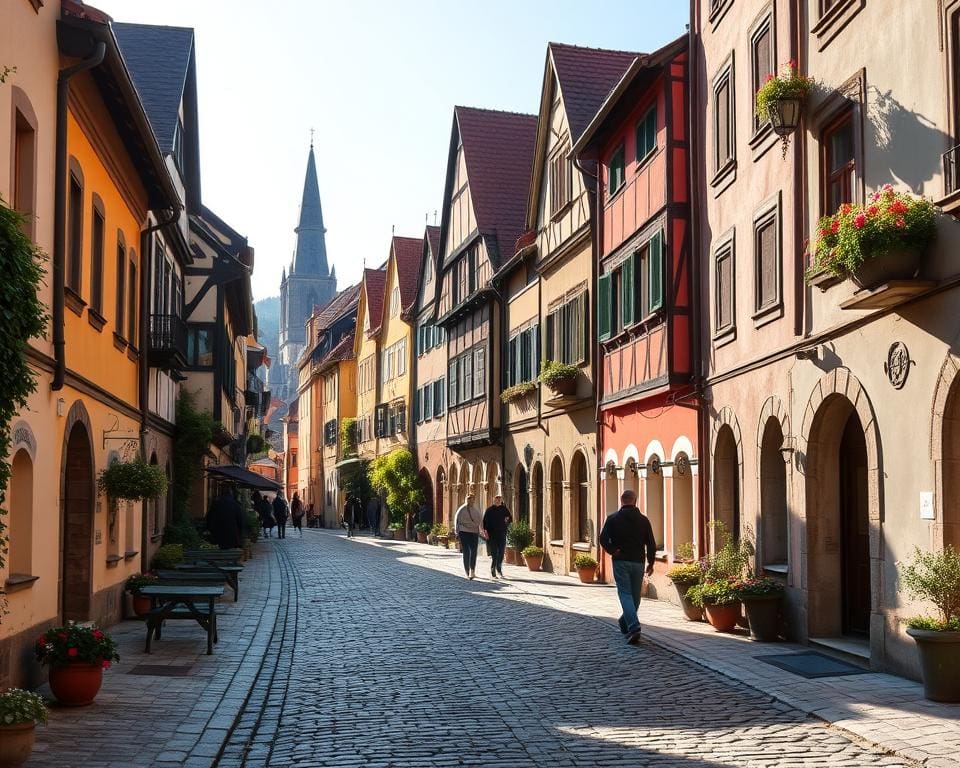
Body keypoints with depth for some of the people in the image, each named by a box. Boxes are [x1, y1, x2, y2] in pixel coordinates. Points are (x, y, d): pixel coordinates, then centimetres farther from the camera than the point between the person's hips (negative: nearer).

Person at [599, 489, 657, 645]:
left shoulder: (613, 519, -2)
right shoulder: (643, 520, 4)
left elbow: (603, 539, -11)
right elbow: (651, 544, 5)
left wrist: (613, 551, -1)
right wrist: (651, 562, 14)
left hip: (621, 562, -2)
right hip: (638, 562, 2)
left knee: (625, 594, -6)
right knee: (635, 595, 16)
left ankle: (633, 627, -22)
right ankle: (625, 622, 31)